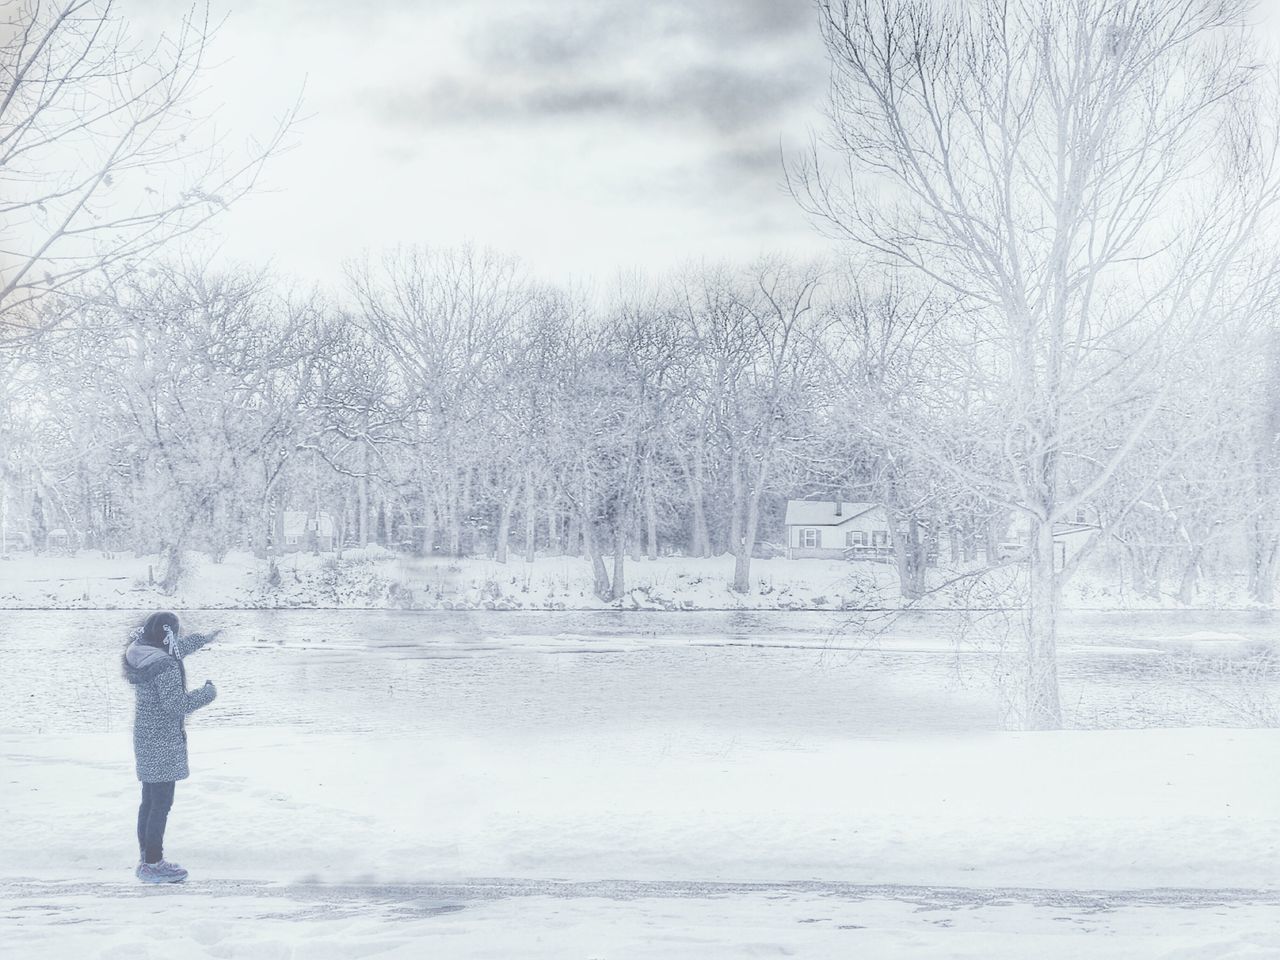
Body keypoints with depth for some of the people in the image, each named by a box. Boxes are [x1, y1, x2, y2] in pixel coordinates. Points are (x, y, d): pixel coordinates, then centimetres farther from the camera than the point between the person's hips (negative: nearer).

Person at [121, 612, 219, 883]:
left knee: (150, 800, 19)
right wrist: (207, 693, -11)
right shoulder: (165, 665, -23)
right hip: (162, 743, -10)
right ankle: (154, 864, 3)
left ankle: (146, 858, 29)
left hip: (145, 739, 10)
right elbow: (176, 704, -25)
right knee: (162, 802, -2)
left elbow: (178, 649, 25)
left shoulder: (141, 654, 6)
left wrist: (204, 638, 37)